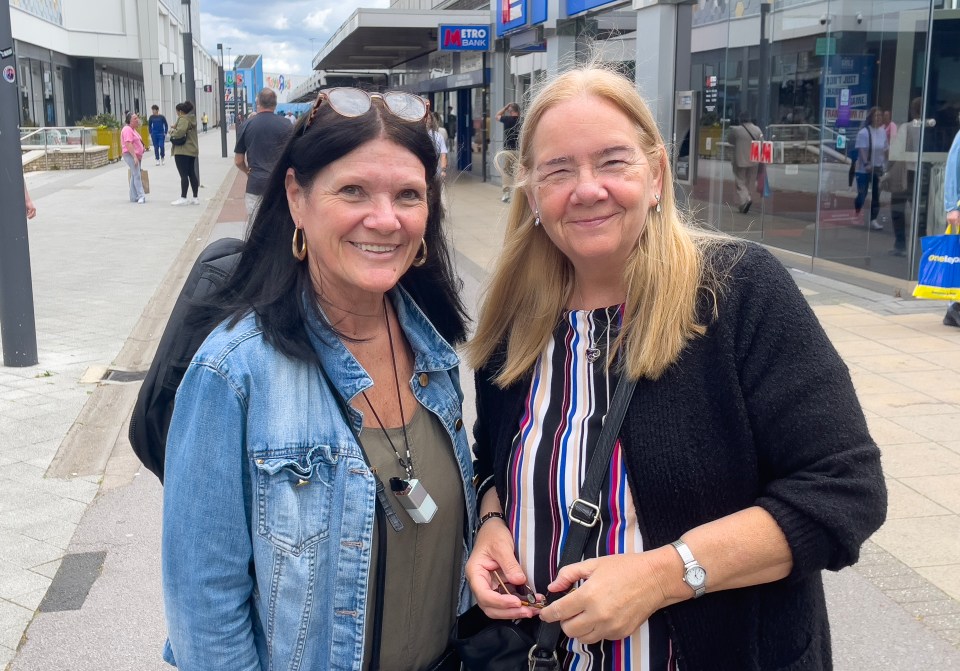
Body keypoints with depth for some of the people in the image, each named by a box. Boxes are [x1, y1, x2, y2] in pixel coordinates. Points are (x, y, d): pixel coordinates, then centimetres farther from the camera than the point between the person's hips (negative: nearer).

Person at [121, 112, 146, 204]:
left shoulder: (133, 129, 19)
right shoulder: (127, 129, -13)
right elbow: (128, 144, -22)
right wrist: (134, 156, -28)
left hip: (136, 156, 11)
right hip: (130, 155, -11)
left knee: (134, 176, 11)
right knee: (137, 175, -16)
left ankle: (134, 197, 15)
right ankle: (141, 196, -21)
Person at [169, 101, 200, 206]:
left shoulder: (183, 119, -14)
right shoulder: (192, 119, 16)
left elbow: (180, 132, -27)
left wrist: (172, 132, -7)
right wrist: (176, 126, 10)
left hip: (183, 151, -9)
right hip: (192, 150, 9)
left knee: (184, 175, -7)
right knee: (192, 174, 12)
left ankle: (183, 198, -6)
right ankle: (195, 198, 14)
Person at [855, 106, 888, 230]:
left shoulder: (883, 132, 6)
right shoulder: (864, 132, -12)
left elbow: (884, 150, 12)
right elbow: (861, 150, -18)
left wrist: (885, 165, 11)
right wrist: (866, 164, -27)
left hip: (878, 169, 5)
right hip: (864, 169, -5)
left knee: (876, 195, 4)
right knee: (862, 195, 1)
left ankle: (873, 220, 7)